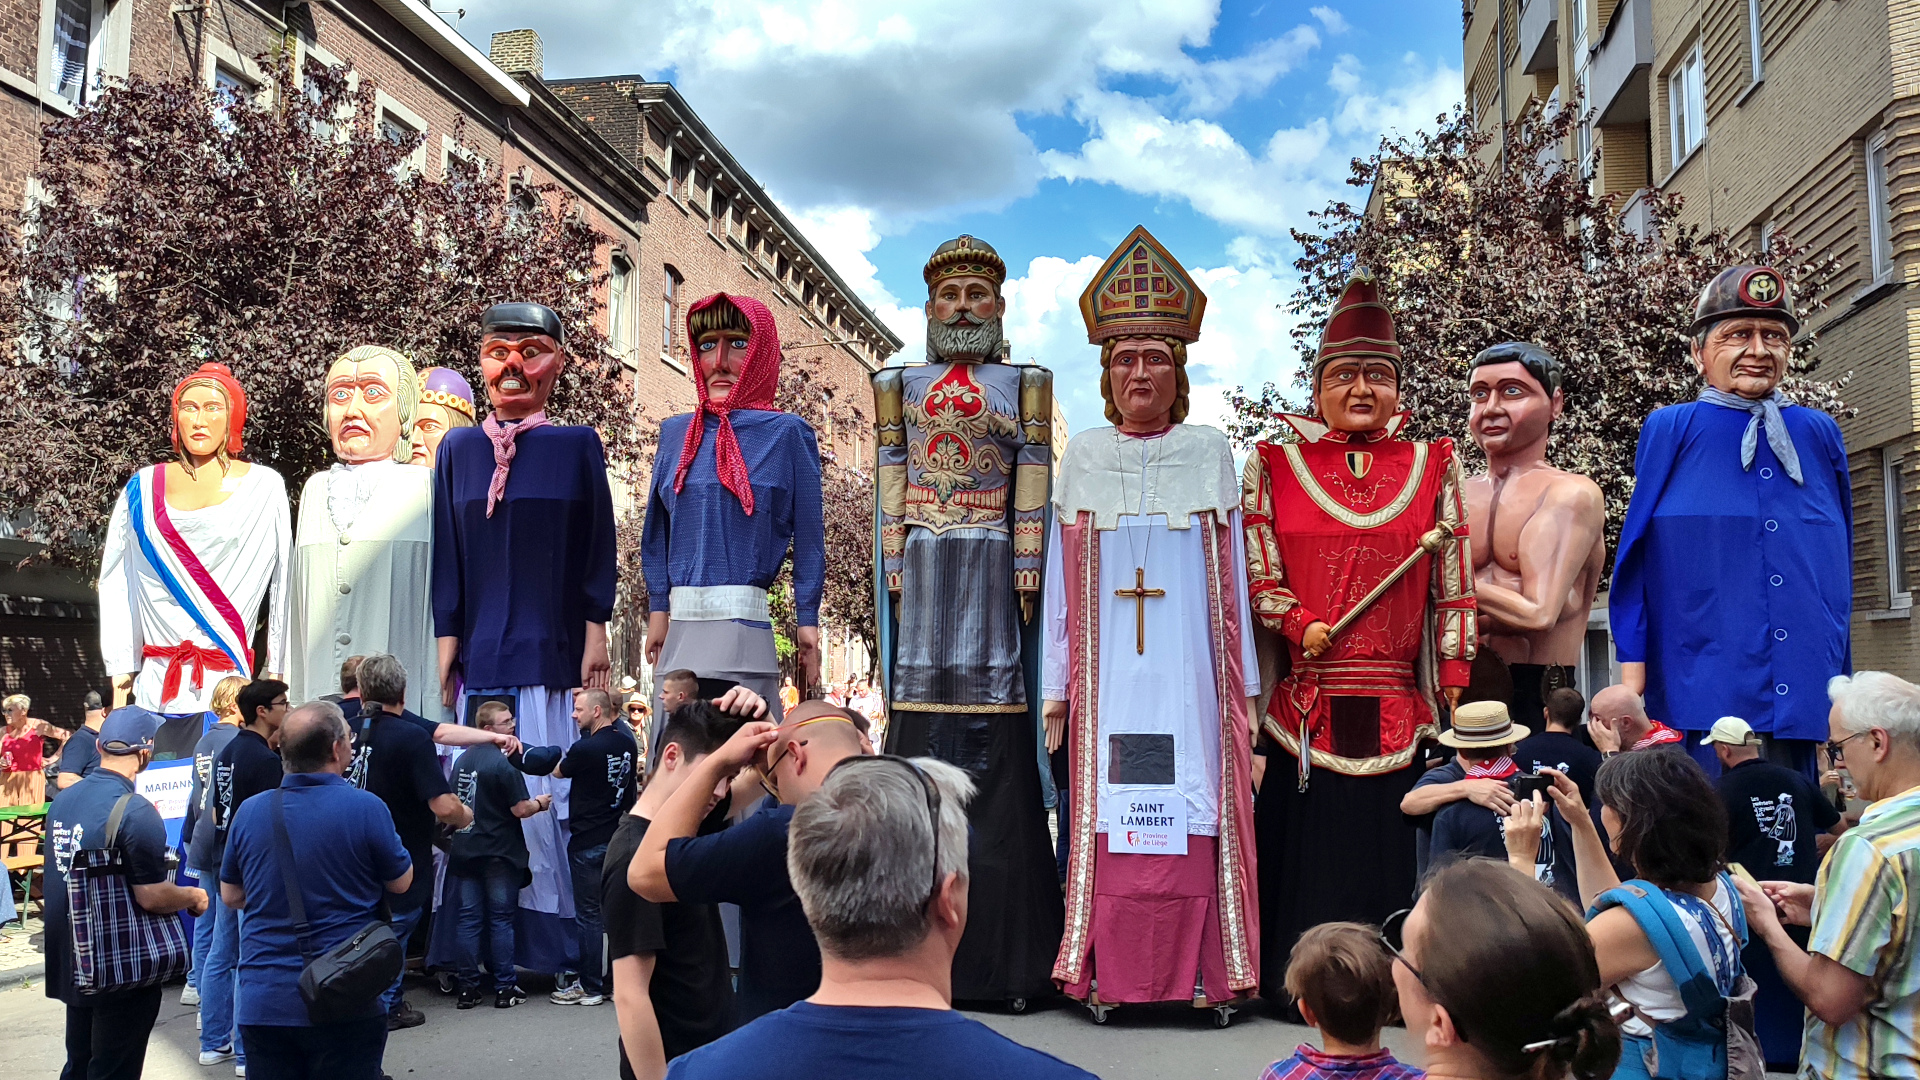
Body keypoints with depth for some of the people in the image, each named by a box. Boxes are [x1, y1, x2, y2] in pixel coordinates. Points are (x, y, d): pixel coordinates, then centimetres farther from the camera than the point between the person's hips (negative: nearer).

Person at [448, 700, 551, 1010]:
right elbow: (520, 810, -15)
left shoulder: (462, 759, 6)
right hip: (499, 853, -5)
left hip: (464, 852, 5)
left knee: (468, 920, 8)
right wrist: (539, 803, 5)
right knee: (501, 920, 3)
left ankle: (468, 989, 10)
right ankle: (505, 988, 7)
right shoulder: (504, 762, -15)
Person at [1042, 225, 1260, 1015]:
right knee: (1109, 812, -1)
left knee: (1194, 806, -2)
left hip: (1188, 668, 0)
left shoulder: (1210, 453, 8)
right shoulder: (1082, 456, 9)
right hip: (1107, 673, 1)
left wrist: (1244, 683, 6)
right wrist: (1055, 691, 7)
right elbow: (1061, 583, 10)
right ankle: (1110, 973, 7)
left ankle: (1200, 973, 7)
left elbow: (1234, 573, 9)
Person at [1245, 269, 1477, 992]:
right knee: (1309, 845, 2)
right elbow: (1254, 574, 3)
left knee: (1388, 846, 3)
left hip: (1397, 706, 1)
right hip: (1305, 703, -1)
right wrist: (1300, 625, -14)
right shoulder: (1275, 465, 8)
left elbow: (1453, 586, 8)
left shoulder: (1432, 466, 11)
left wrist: (1453, 683, 2)